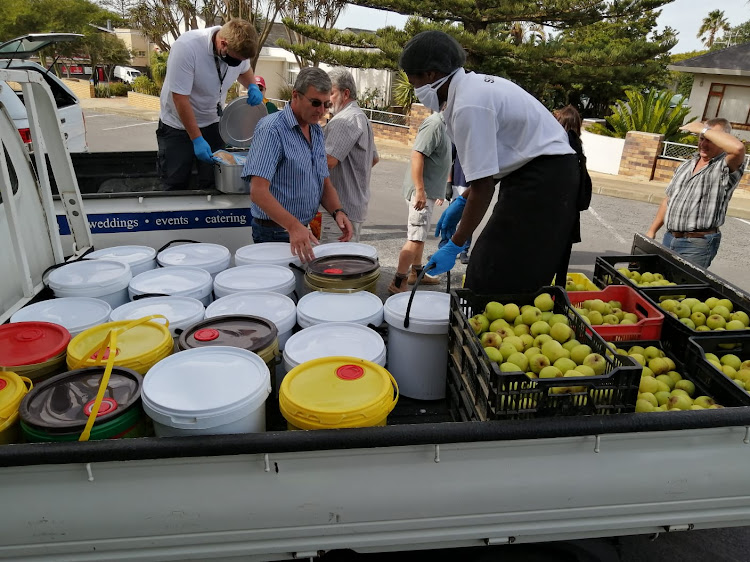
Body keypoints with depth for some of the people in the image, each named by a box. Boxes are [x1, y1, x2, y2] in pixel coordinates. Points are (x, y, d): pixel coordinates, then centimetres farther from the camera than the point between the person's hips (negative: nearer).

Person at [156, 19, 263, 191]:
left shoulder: (239, 48, -10)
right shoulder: (186, 47, -27)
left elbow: (244, 70, 14)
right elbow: (180, 98, -26)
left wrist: (252, 86, -8)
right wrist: (197, 139, -27)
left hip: (212, 123, 4)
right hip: (178, 125, -4)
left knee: (213, 184, 2)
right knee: (176, 185, 1)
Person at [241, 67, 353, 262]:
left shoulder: (316, 131, 9)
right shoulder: (272, 129, -17)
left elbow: (324, 182, 14)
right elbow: (258, 191, -26)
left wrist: (337, 211, -6)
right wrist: (293, 226, -37)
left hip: (303, 231, 8)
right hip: (275, 233, -8)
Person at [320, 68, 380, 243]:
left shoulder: (345, 120, -15)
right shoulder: (362, 117, 19)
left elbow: (328, 161, -24)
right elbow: (375, 158, 29)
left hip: (341, 209, -11)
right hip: (358, 204, 11)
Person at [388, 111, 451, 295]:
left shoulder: (443, 124, 14)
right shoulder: (434, 123, -16)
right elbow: (417, 155, -23)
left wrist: (439, 190, 24)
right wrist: (420, 190, -26)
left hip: (429, 190, 10)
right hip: (421, 190, -10)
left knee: (419, 235, 18)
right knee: (416, 237, -9)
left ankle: (416, 272, 31)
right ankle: (398, 283, -5)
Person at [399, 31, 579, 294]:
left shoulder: (469, 105, -21)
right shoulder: (475, 85, 9)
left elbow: (483, 186, -20)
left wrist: (454, 246, -12)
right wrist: (462, 201, 17)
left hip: (541, 179, -10)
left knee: (493, 280, -9)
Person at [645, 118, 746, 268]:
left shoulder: (724, 168, -8)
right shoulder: (686, 165, 15)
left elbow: (738, 148, -33)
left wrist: (703, 129, -20)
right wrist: (652, 231, 17)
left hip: (697, 244, -7)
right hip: (669, 238, 7)